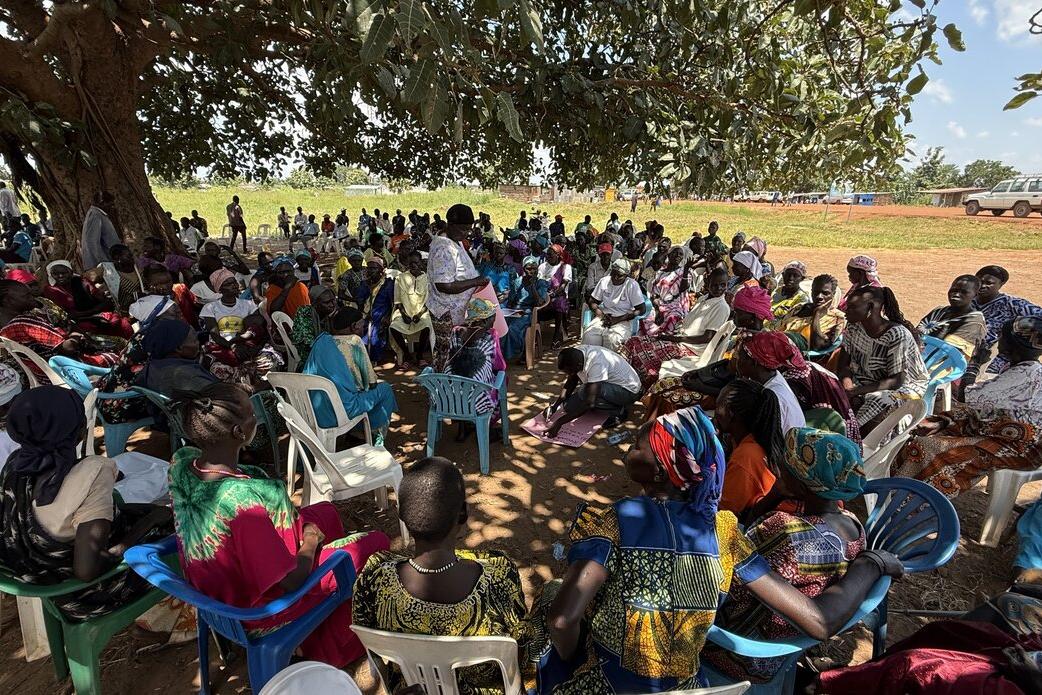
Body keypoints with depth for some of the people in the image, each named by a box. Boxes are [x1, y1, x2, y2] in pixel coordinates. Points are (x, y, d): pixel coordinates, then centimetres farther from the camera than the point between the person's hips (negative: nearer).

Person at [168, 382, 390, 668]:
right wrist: (311, 540, -9)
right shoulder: (242, 498, -40)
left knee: (325, 512, 22)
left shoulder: (181, 462, -17)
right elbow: (292, 581, -27)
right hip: (256, 614, -8)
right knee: (375, 543, 3)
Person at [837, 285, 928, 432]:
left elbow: (896, 381, -25)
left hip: (906, 386, -5)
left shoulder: (898, 335, -23)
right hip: (869, 383, 5)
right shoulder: (853, 327, -4)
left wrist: (855, 391, -35)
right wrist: (847, 383, -26)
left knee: (878, 401, -37)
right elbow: (843, 365, -3)